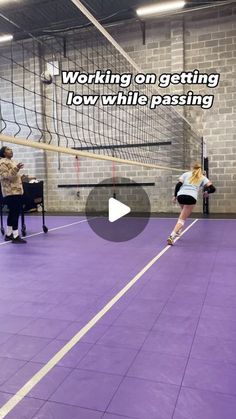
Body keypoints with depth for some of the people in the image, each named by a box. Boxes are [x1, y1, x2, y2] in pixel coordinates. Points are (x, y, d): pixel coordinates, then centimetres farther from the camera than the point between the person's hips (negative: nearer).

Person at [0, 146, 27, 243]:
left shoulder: (12, 162, 23)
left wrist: (21, 177, 20)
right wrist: (16, 168, -28)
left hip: (17, 191, 10)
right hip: (11, 192, -10)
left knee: (13, 213, 12)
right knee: (15, 213, -12)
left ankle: (8, 234, 21)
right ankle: (15, 236, -10)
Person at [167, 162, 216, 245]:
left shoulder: (186, 174, 20)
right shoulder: (203, 178, 18)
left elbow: (178, 184, 6)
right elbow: (212, 188, 10)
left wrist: (175, 196, 9)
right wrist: (206, 192, 30)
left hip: (181, 195, 3)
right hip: (191, 197, -3)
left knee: (185, 213, 32)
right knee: (182, 219, -3)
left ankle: (178, 231, 27)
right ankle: (172, 236, -22)